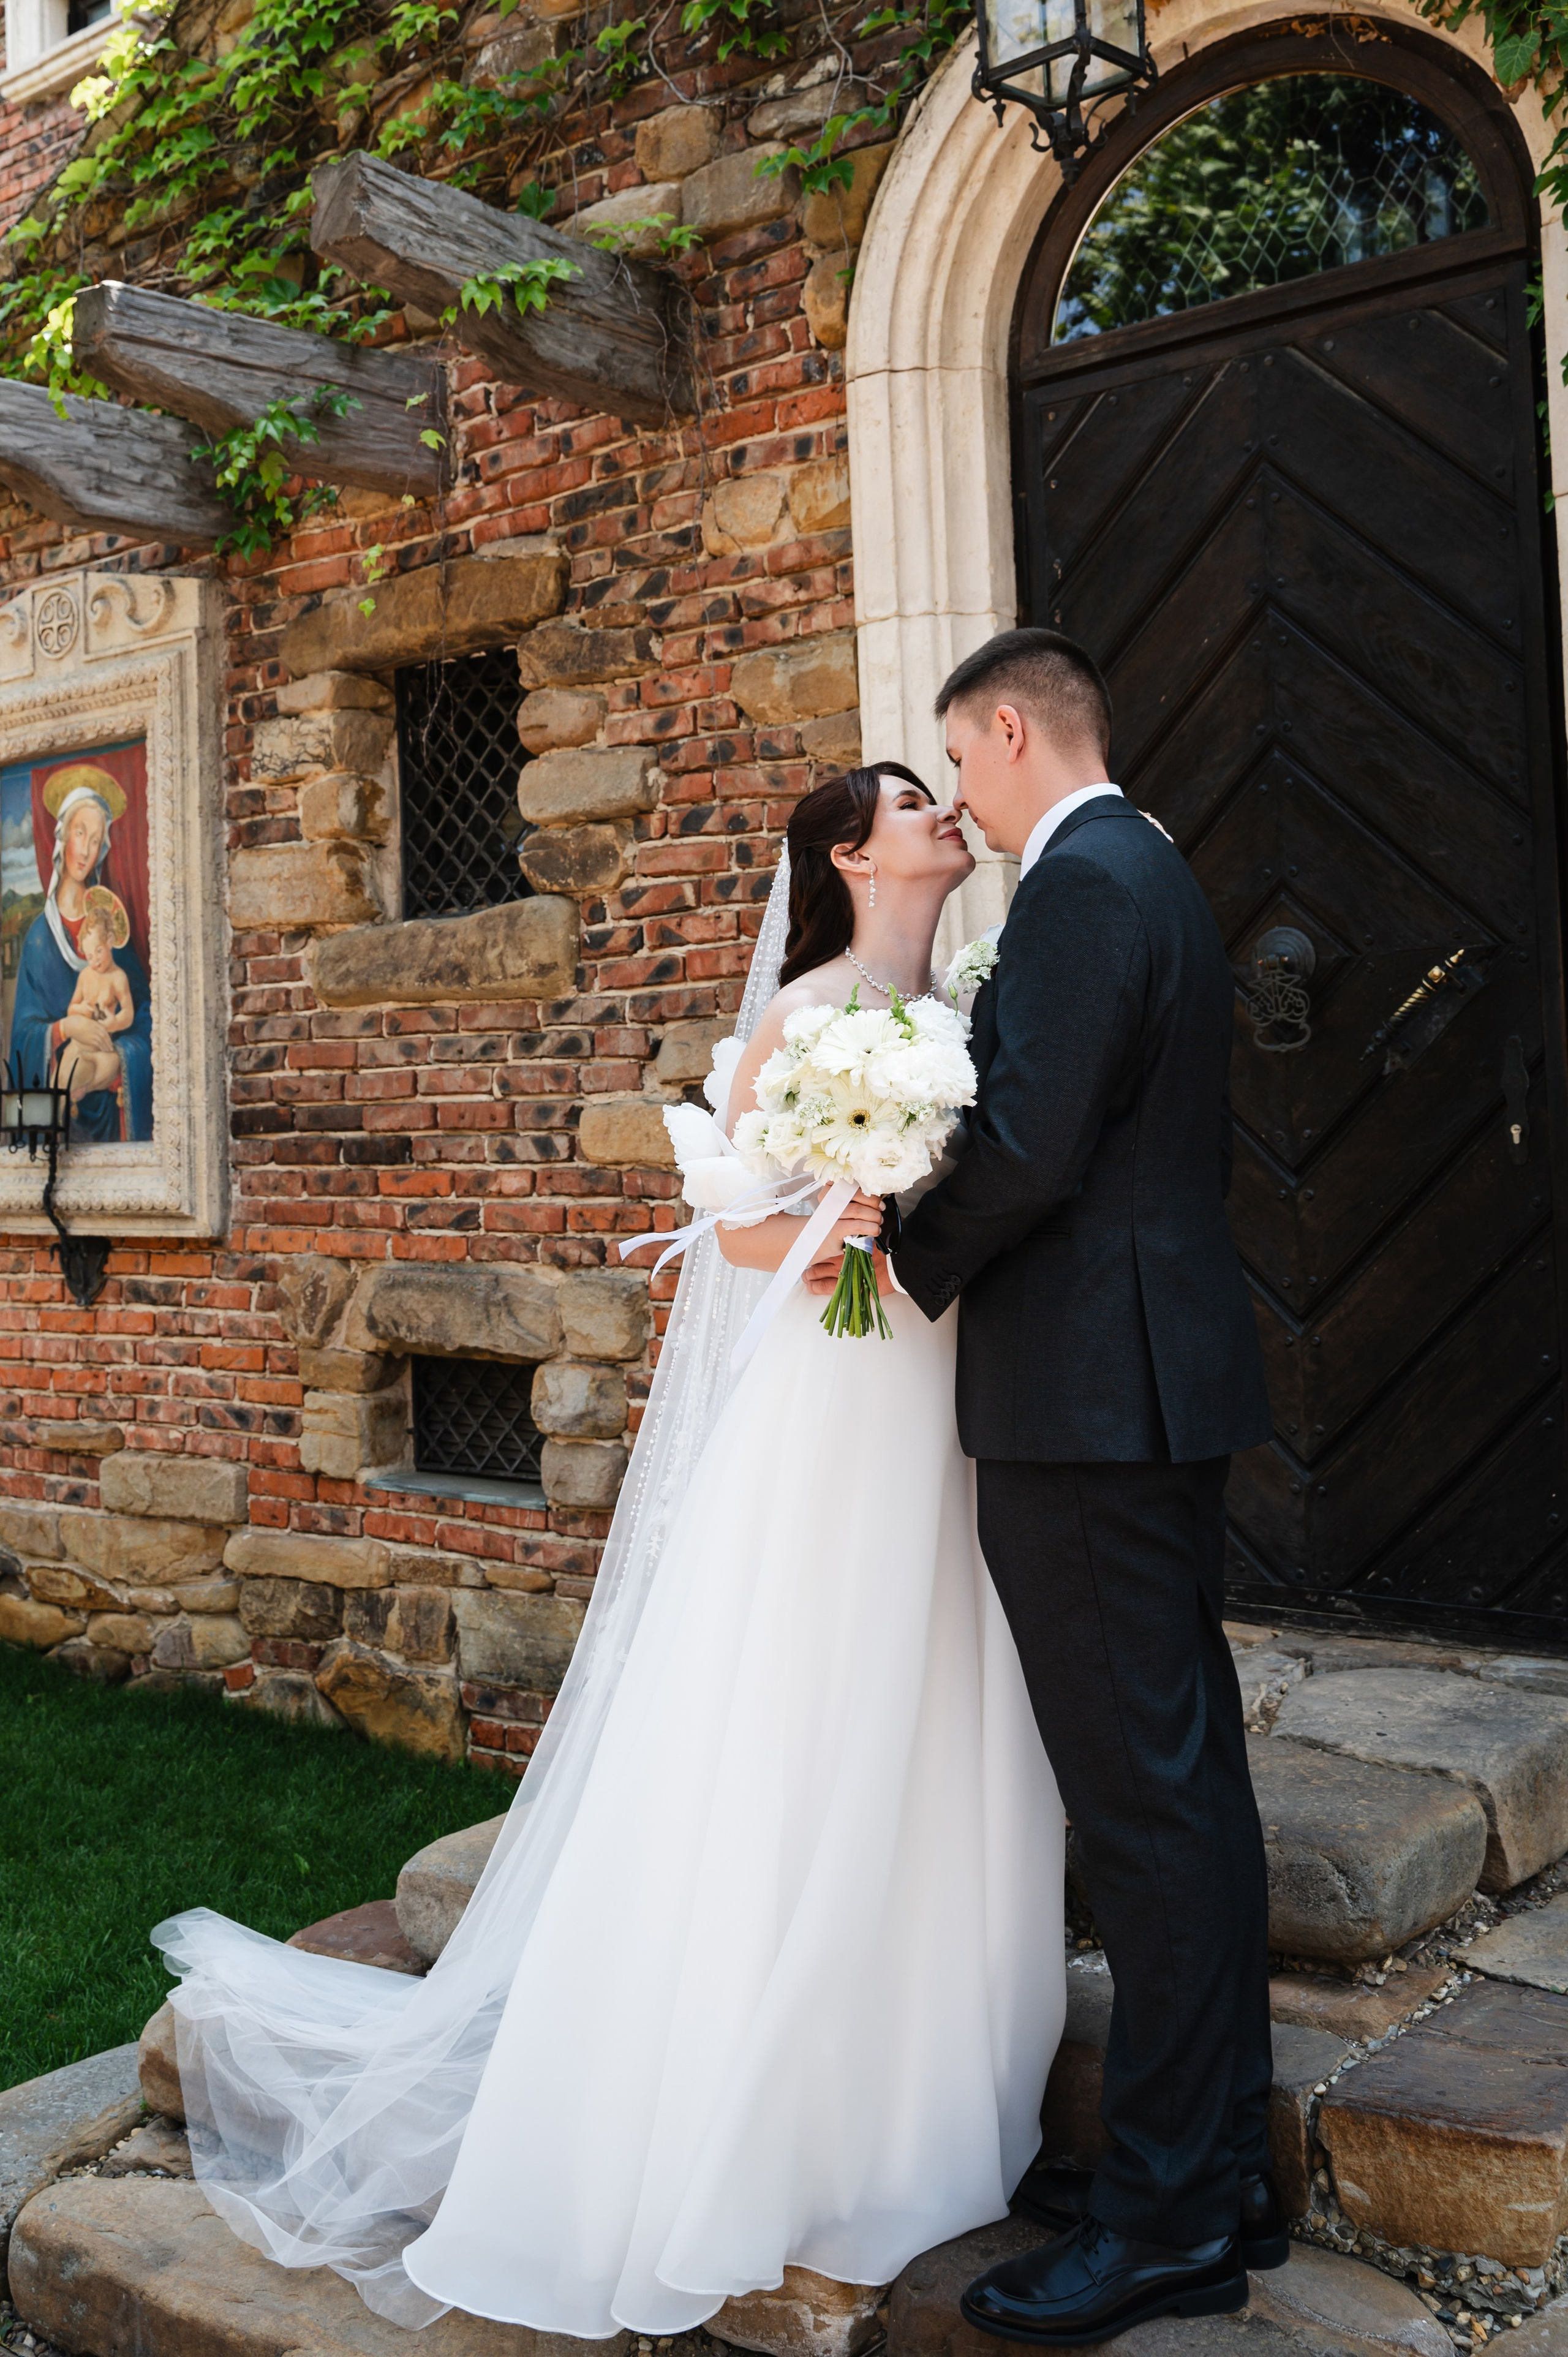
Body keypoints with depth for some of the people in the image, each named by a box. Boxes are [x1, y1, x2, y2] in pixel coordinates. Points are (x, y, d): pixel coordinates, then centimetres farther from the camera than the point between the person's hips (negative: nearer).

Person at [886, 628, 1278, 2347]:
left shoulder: (1078, 886, -13)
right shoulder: (1163, 880, 19)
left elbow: (1027, 1146, -21)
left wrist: (916, 1262, -4)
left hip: (1085, 1398, -11)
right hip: (1169, 1379, 11)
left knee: (1141, 1802, -4)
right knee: (1191, 1782, 14)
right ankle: (1219, 2171, 27)